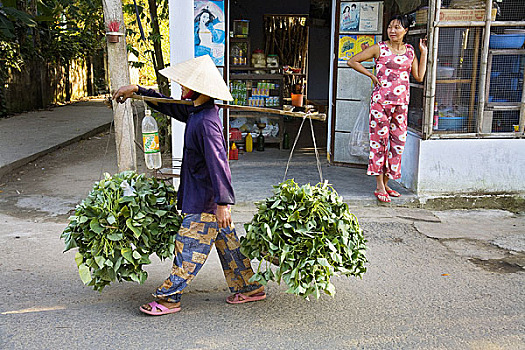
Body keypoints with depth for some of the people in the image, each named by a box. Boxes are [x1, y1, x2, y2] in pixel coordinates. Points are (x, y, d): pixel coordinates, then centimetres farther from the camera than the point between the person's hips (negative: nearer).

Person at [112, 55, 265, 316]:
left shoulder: (206, 122, -24)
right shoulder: (194, 111, 6)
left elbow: (218, 164, -28)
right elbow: (170, 106, 23)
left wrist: (223, 203, -28)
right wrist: (137, 90, 23)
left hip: (205, 202, -10)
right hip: (206, 197, 10)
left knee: (188, 250, 2)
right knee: (227, 243, 17)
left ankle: (168, 298, 15)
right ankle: (250, 288, 29)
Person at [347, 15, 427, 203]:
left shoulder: (410, 51, 13)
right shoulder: (379, 49, 0)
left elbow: (419, 77, 12)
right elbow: (352, 61, 3)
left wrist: (424, 53, 11)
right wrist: (371, 75, -2)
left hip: (401, 103, 5)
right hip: (381, 100, -5)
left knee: (398, 142, 6)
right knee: (380, 140, -3)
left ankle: (386, 184, 18)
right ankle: (379, 187, 3)